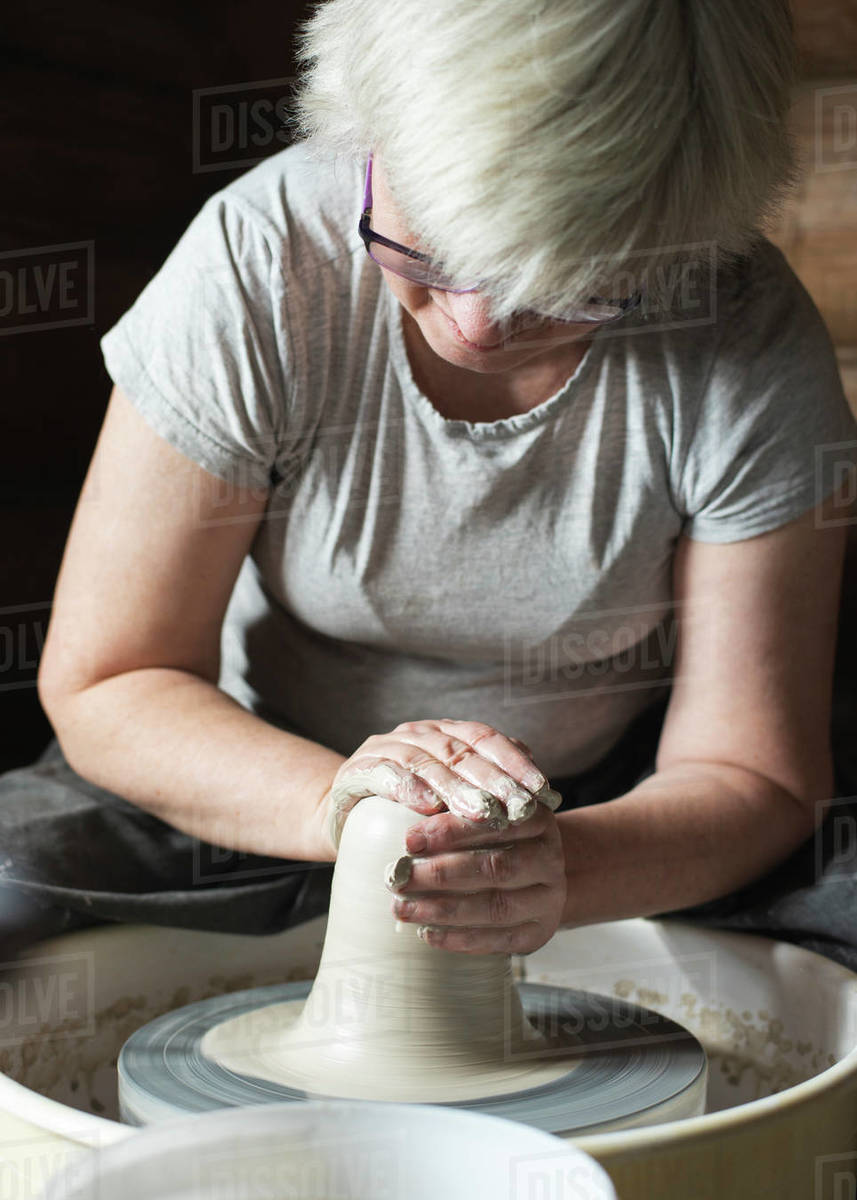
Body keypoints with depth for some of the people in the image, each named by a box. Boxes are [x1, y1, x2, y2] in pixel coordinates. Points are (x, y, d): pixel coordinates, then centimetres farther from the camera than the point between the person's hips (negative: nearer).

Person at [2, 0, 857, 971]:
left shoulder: (753, 349, -22)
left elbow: (750, 774, -17)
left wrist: (566, 868, -39)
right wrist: (334, 801, -37)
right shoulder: (253, 264, -24)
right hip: (258, 797, -1)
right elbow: (103, 685, -18)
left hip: (610, 812, 2)